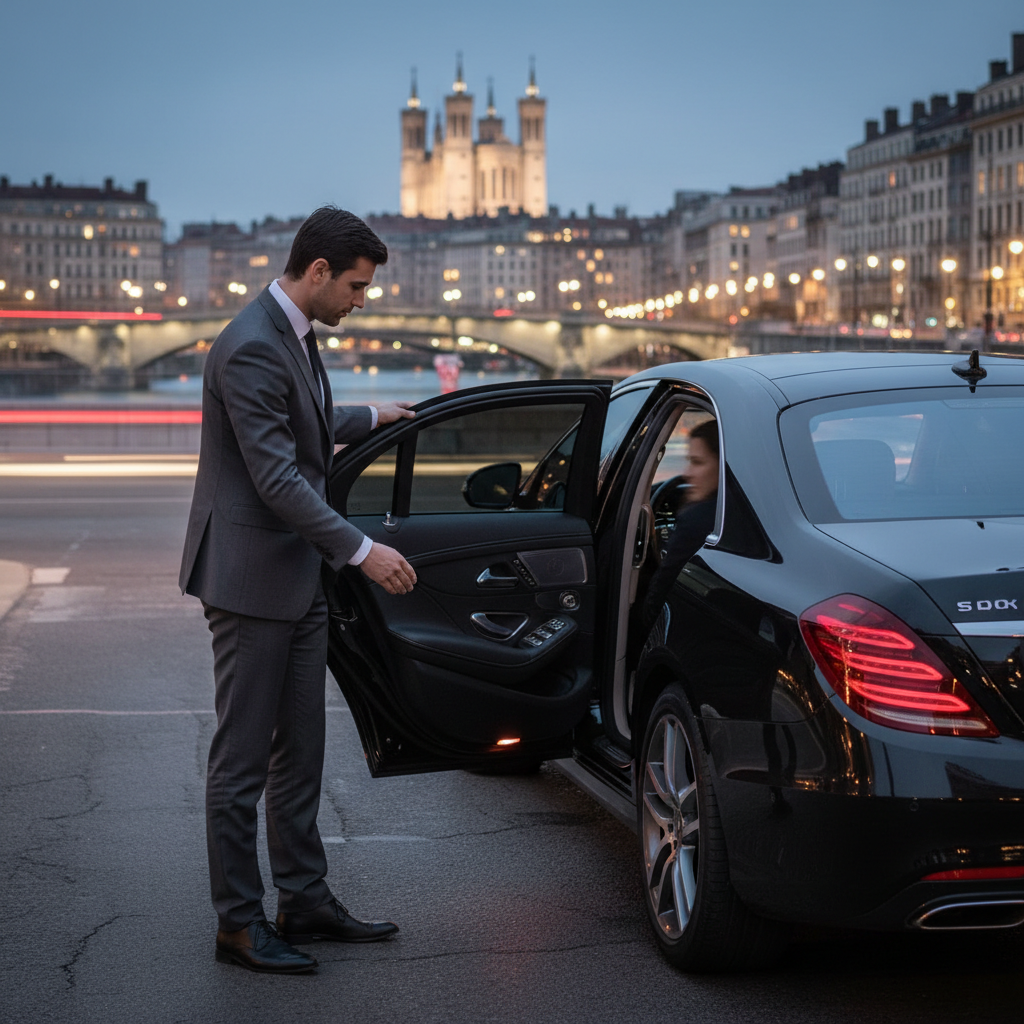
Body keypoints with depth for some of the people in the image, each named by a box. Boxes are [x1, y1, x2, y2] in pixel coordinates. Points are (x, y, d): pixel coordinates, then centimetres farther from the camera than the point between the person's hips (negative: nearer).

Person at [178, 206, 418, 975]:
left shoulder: (295, 336, 11)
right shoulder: (251, 348, -20)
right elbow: (275, 477, -25)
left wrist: (369, 419, 37)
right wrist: (360, 550, -26)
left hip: (300, 581, 10)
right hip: (252, 580, -10)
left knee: (299, 756, 15)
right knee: (242, 761, 0)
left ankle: (305, 902, 25)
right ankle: (239, 922, 10)